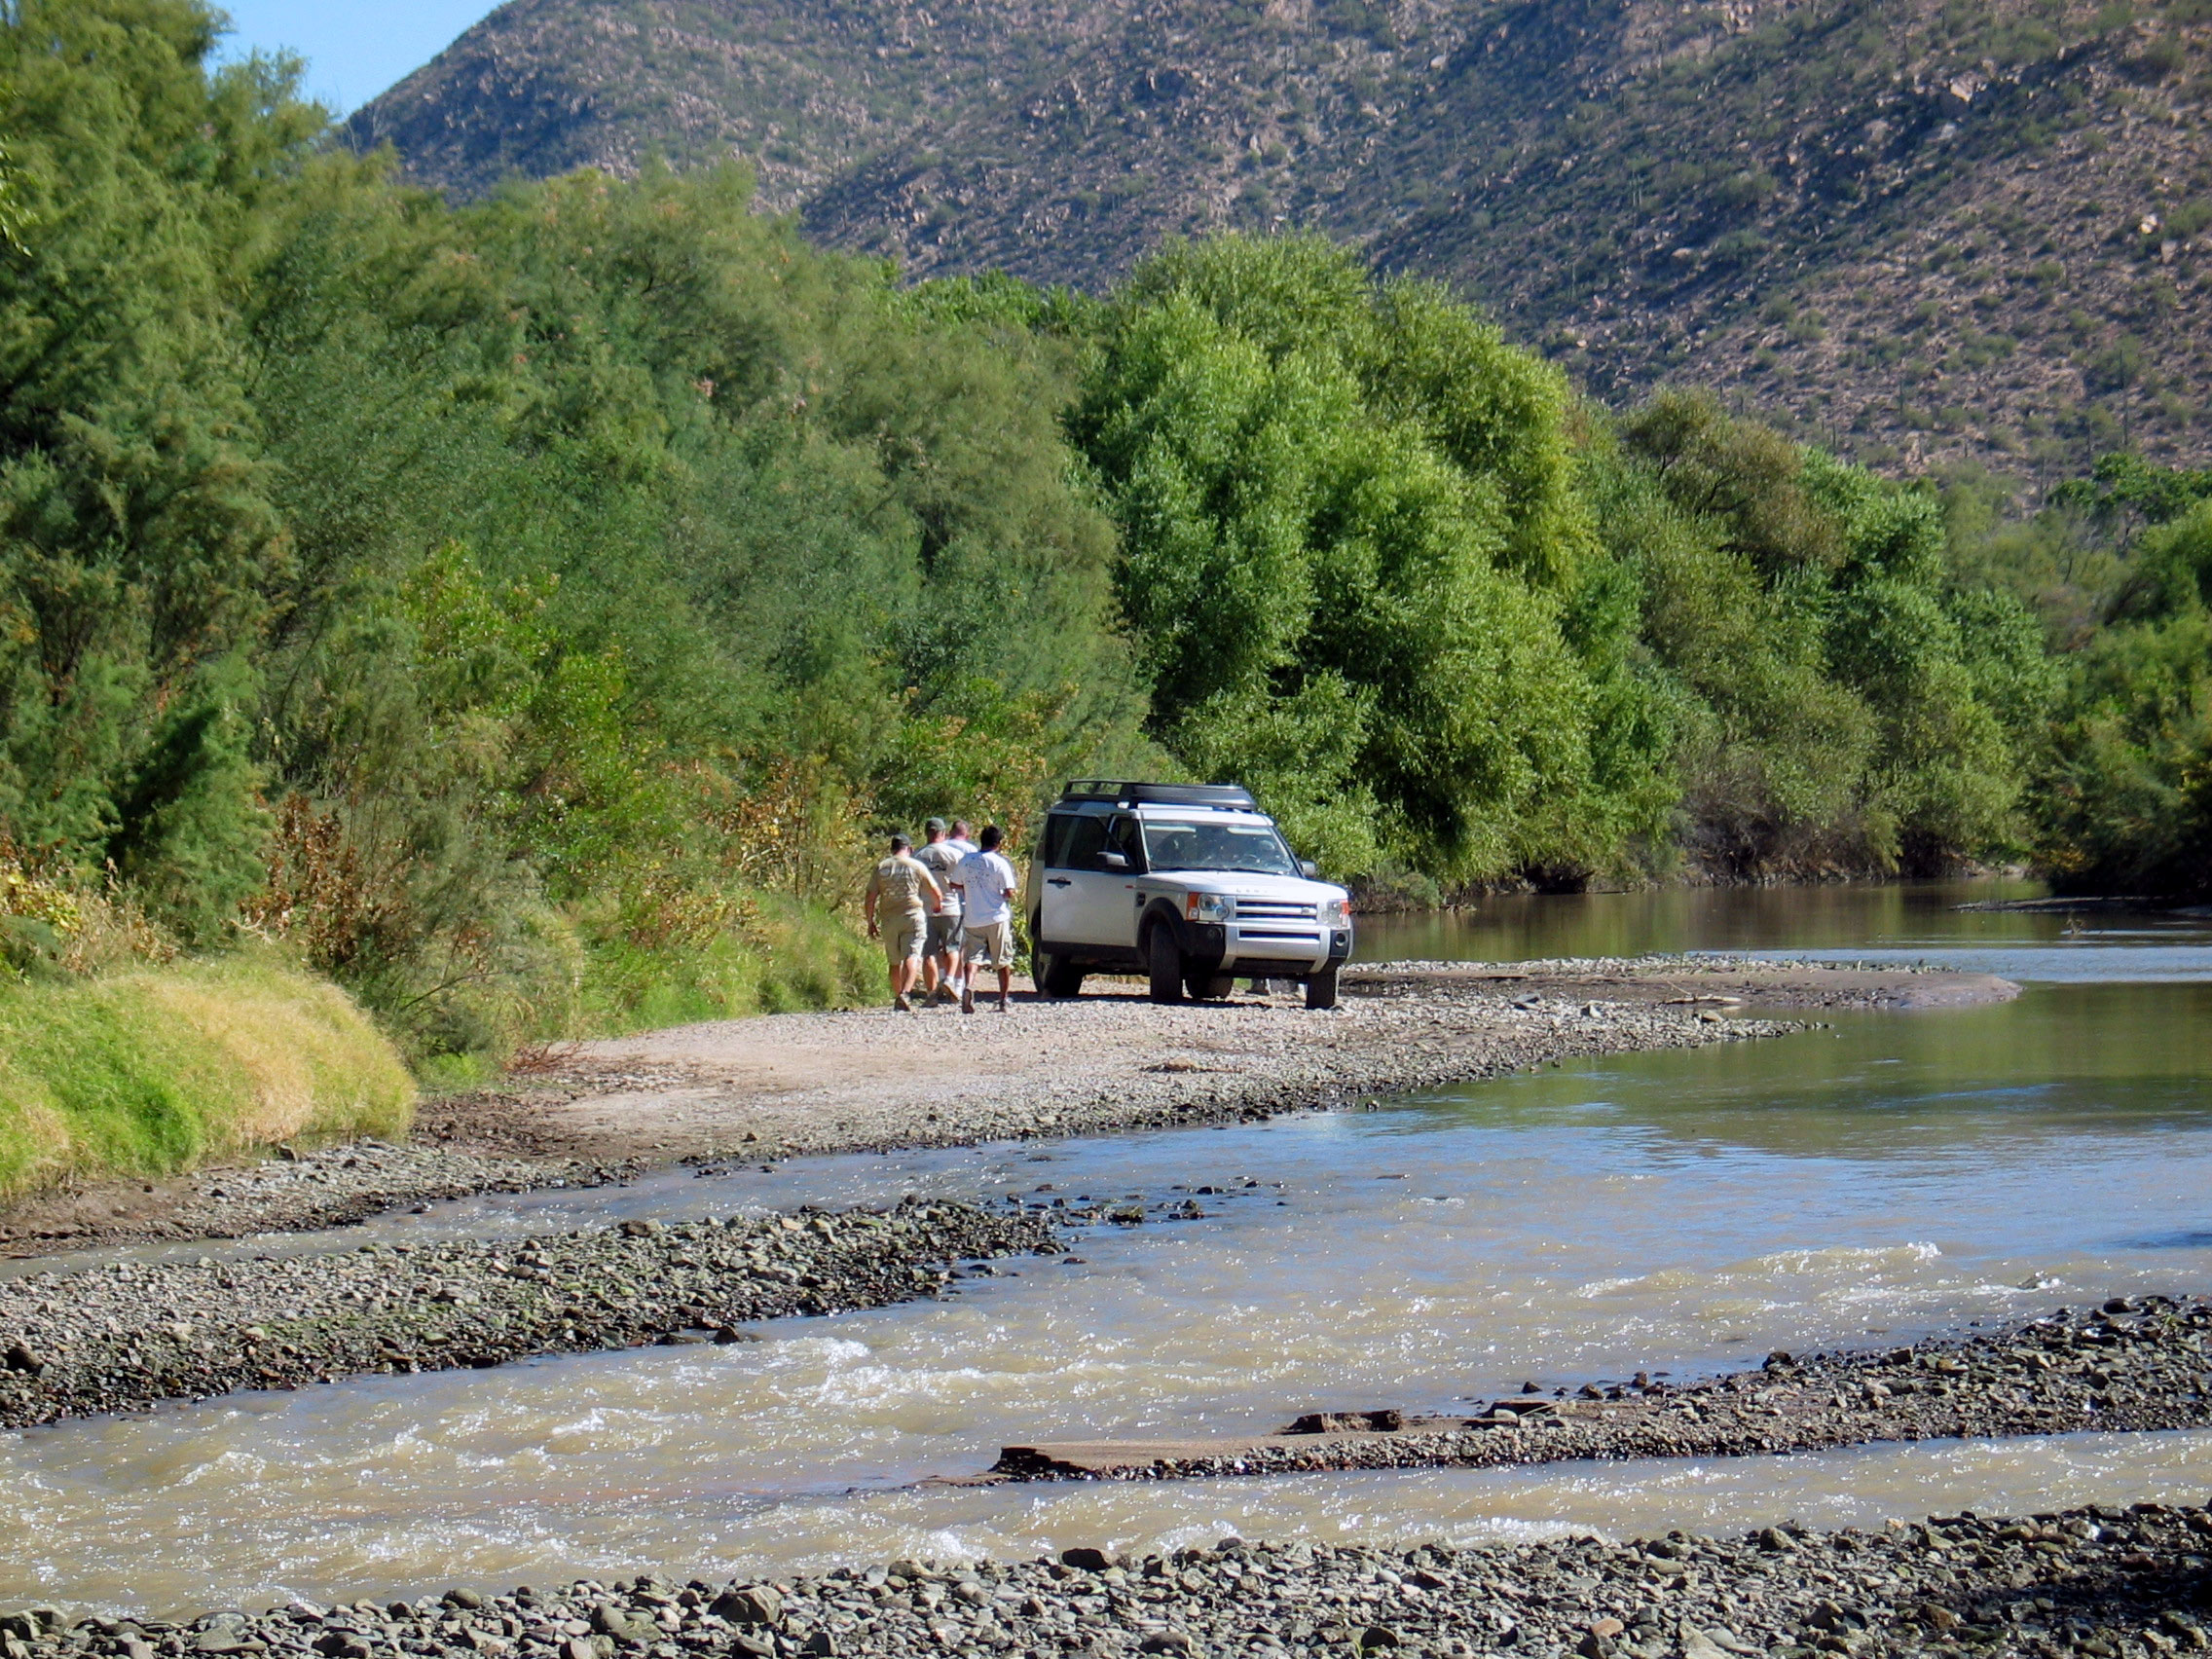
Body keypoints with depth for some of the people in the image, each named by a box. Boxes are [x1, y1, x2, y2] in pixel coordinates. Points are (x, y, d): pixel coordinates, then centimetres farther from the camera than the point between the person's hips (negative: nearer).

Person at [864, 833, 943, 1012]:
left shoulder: (881, 868, 9)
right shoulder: (916, 866, 3)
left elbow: (871, 896, 5)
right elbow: (936, 892, 5)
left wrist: (871, 922, 11)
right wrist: (938, 906, 26)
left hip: (888, 919, 3)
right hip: (912, 916, -3)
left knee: (895, 962, 15)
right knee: (912, 958, -10)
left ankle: (897, 1000, 21)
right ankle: (904, 993, -29)